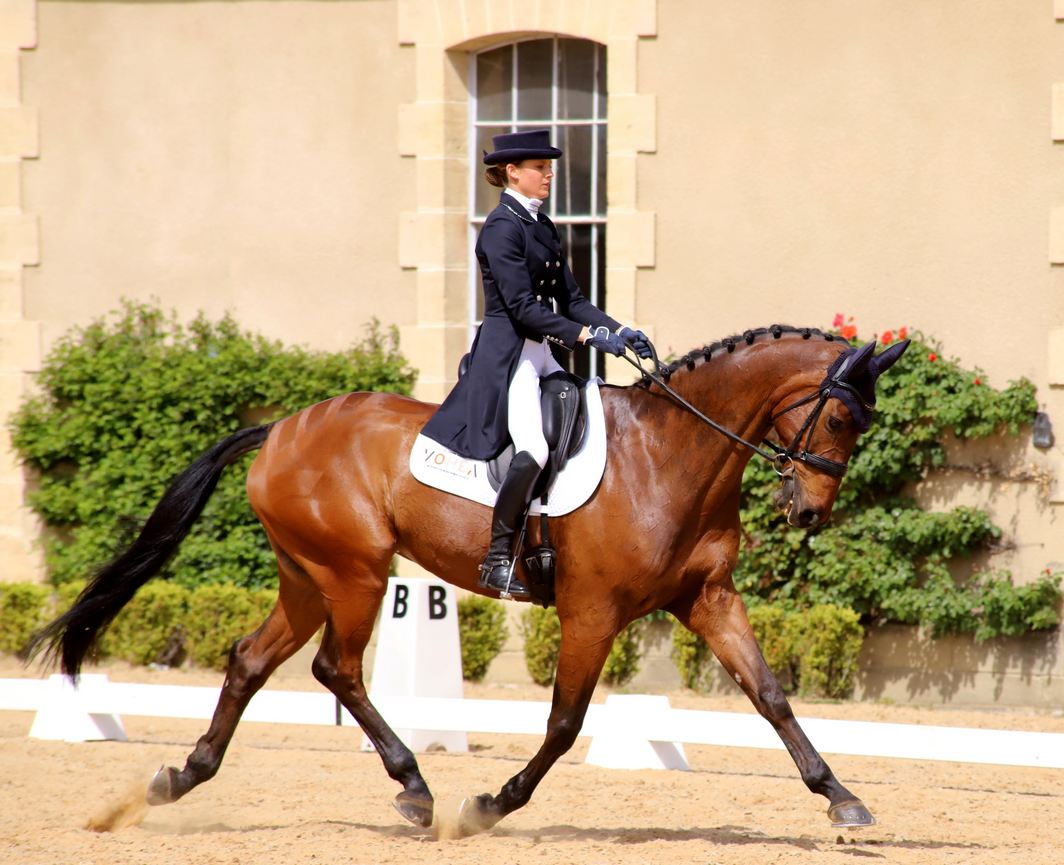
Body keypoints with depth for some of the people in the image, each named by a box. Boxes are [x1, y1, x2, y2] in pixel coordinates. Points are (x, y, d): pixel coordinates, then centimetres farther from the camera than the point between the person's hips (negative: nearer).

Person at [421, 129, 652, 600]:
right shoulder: (503, 227, -11)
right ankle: (498, 560, -20)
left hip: (541, 354, 10)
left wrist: (619, 330, 2)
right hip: (507, 353, -10)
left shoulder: (542, 227, 16)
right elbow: (521, 306, -19)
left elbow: (570, 299, 16)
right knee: (533, 449, -26)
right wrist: (587, 335, -23)